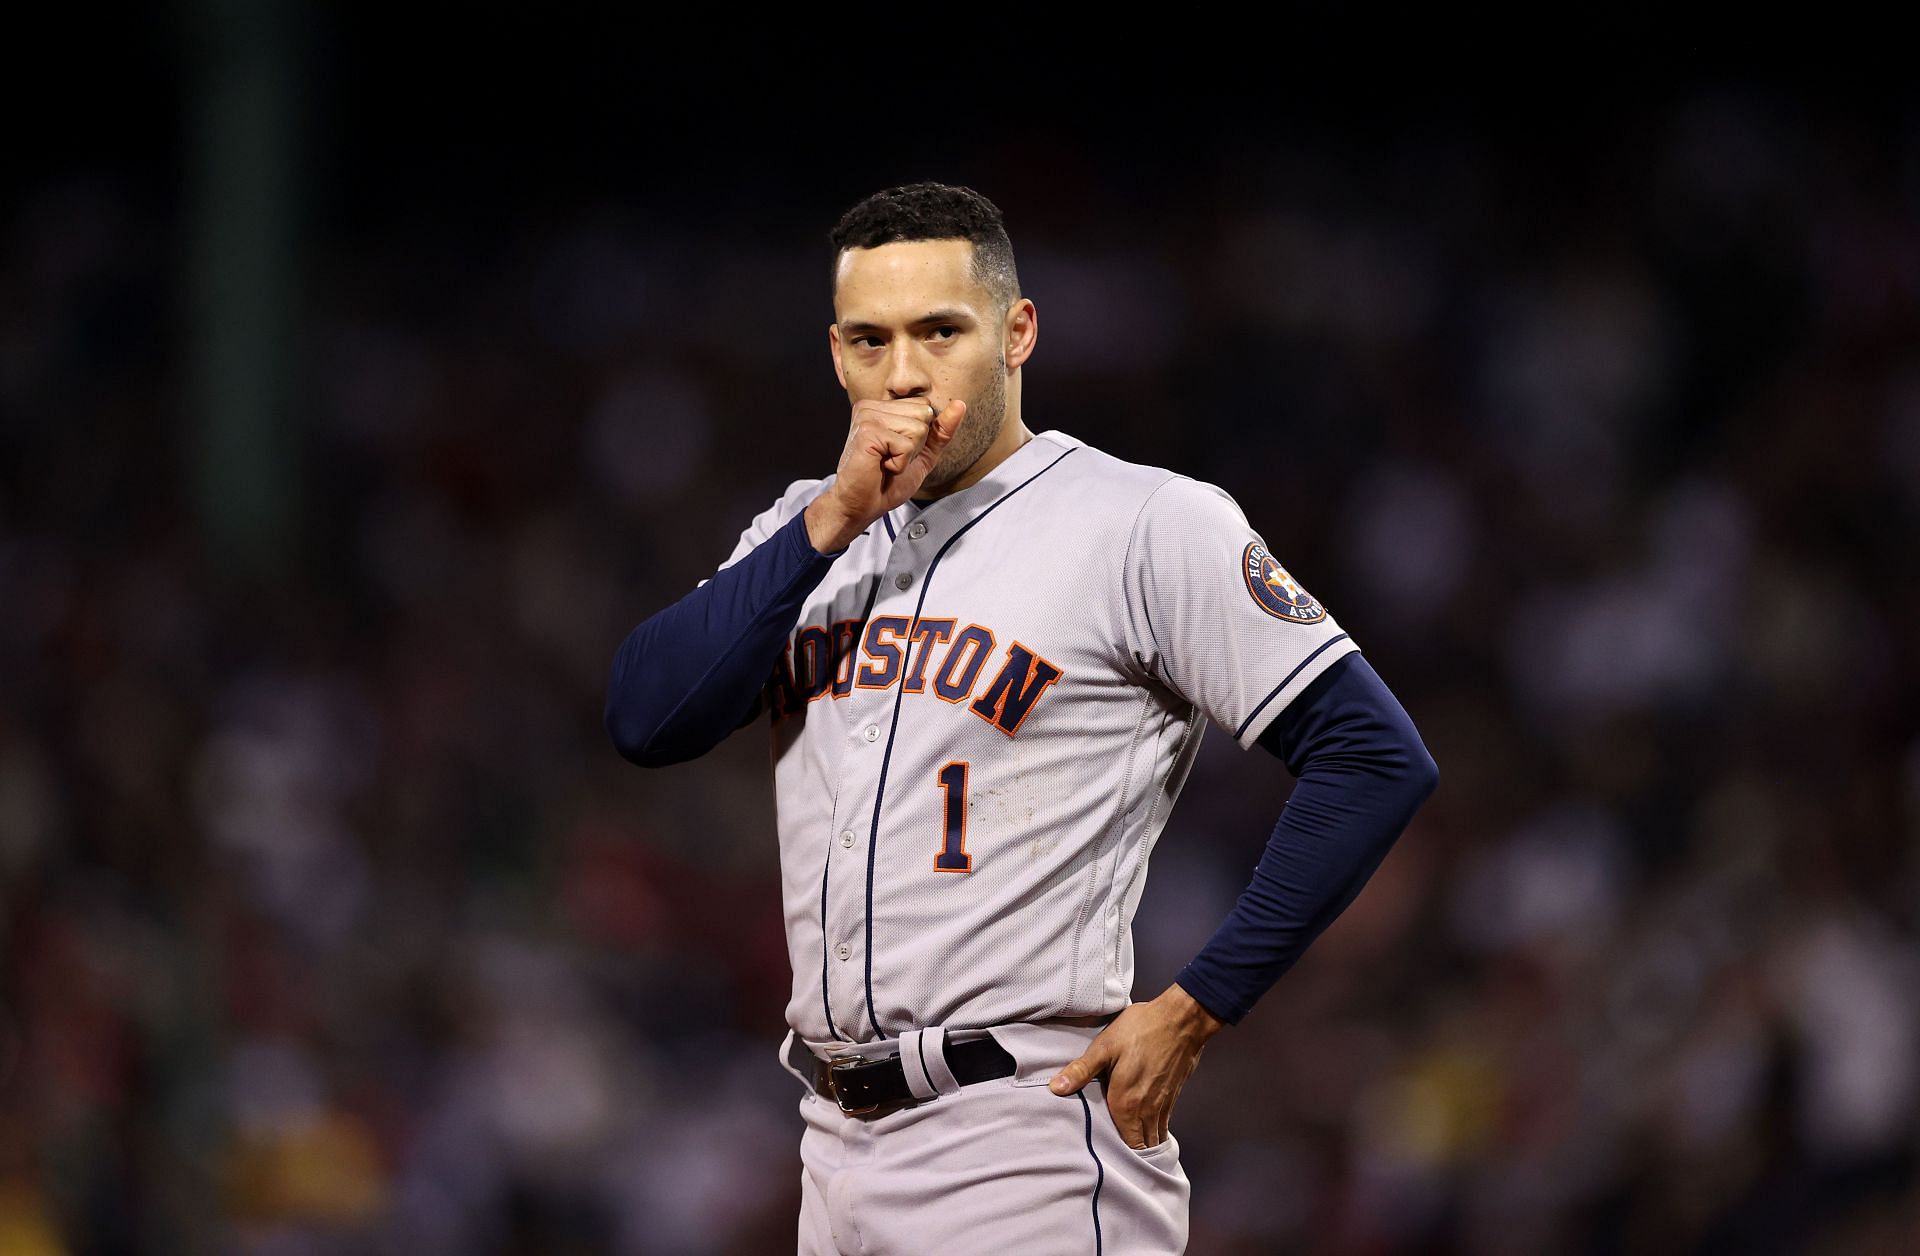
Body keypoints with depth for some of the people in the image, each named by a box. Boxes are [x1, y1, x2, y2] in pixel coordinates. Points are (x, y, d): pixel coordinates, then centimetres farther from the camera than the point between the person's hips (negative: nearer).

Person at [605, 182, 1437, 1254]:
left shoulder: (1146, 523, -5)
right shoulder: (811, 534, 14)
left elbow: (1377, 759, -9)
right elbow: (645, 721, 0)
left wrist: (1196, 1011, -12)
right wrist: (836, 520, -8)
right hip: (838, 1145, 6)